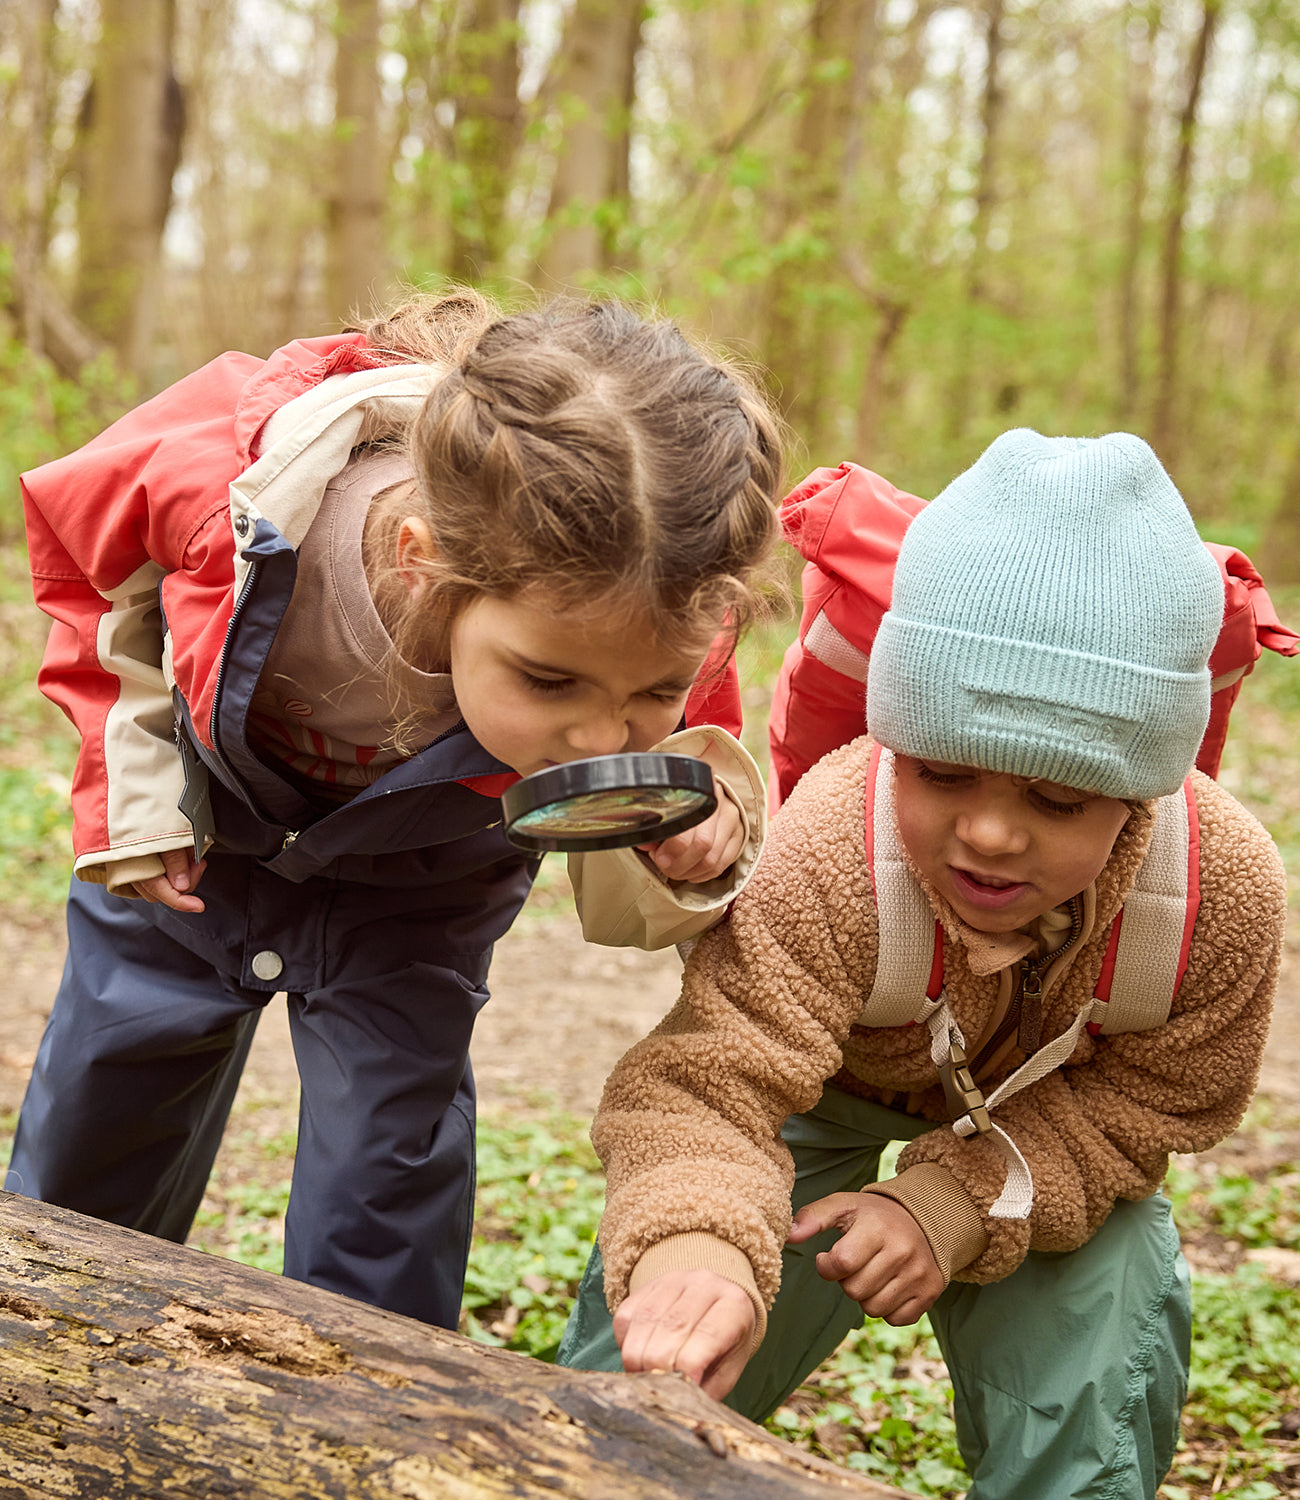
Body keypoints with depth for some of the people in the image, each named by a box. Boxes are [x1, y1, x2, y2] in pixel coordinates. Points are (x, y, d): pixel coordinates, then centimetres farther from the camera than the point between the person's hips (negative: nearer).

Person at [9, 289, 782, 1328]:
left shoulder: (658, 635, -40)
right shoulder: (221, 465, -43)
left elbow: (626, 910, -20)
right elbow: (87, 551, -14)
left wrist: (684, 861, -44)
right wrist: (135, 793, -14)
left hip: (413, 887, -1)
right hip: (197, 834, 1)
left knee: (381, 1215, -7)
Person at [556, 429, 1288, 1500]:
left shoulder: (1228, 889, -34)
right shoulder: (832, 853, -43)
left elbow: (1163, 1097, -18)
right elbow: (706, 1078, -50)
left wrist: (959, 1201, -33)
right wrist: (693, 1242, -74)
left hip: (1046, 1127, 2)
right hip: (823, 1081, -1)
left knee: (1096, 1393, -13)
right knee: (644, 1374, -6)